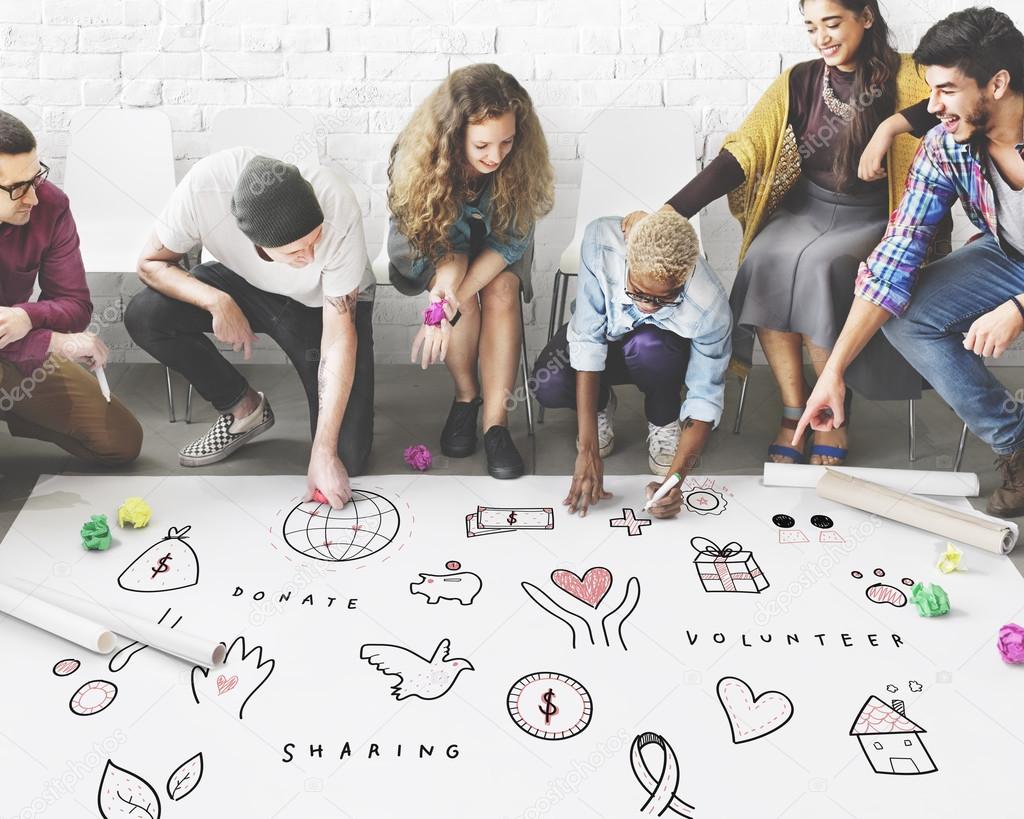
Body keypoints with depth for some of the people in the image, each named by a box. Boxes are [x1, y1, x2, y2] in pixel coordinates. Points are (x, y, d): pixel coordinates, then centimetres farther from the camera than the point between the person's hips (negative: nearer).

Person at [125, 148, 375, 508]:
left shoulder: (337, 210, -38)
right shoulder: (205, 185, -35)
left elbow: (339, 338, -32)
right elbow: (151, 262, -15)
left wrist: (324, 452, -32)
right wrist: (216, 302, -34)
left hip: (324, 303, -3)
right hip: (242, 284, 3)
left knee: (346, 457, -17)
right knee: (144, 316, -24)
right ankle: (244, 409, -1)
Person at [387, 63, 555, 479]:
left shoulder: (522, 159, -29)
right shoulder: (418, 156, -31)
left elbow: (510, 240, -24)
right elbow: (444, 241, -21)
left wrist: (452, 301, -38)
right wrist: (448, 284, -45)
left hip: (494, 250, 1)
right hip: (431, 247, -1)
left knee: (502, 290, -29)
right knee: (456, 282, -32)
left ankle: (496, 422, -26)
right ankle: (466, 394, -10)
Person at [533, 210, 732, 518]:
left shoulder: (711, 308, -37)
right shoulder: (601, 241, -37)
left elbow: (705, 399, -26)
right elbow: (587, 340, -34)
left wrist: (675, 478, -40)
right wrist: (588, 451, -36)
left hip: (668, 350, -1)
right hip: (605, 330, 1)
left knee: (648, 347, -38)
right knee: (550, 386, -31)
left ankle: (664, 421, -4)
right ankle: (601, 405, 6)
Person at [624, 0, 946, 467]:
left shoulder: (902, 76, -4)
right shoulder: (799, 82, 3)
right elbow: (740, 154, -6)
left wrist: (893, 126, -33)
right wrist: (669, 214, -17)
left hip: (870, 220, -3)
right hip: (805, 210, 3)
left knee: (819, 267, -33)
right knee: (766, 261, -29)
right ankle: (793, 412, -18)